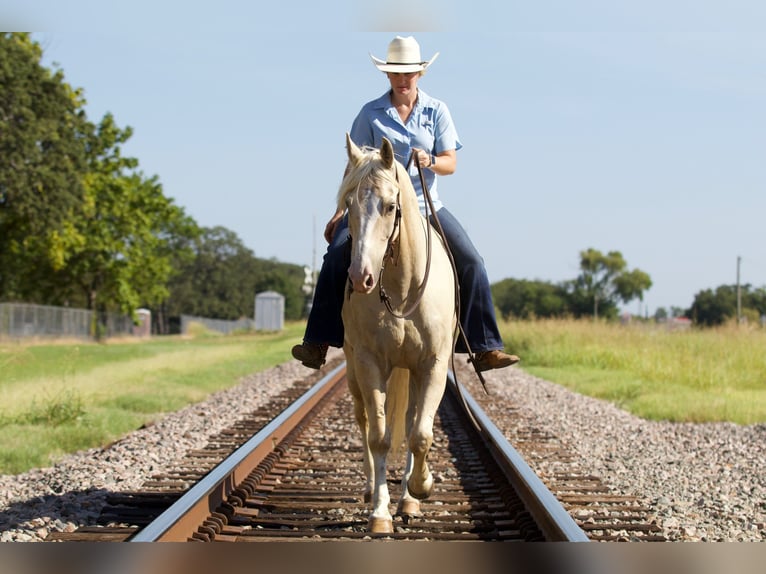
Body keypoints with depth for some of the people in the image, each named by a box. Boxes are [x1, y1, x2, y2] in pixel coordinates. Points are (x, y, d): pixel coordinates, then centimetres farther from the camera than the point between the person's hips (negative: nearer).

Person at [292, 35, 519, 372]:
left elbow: (451, 163, 0)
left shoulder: (436, 111, 4)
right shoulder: (371, 114, 2)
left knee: (472, 264, -13)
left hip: (426, 205, 1)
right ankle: (318, 343, -19)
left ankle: (484, 347, -6)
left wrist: (430, 161, -23)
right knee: (337, 256, -23)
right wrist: (339, 212, -1)